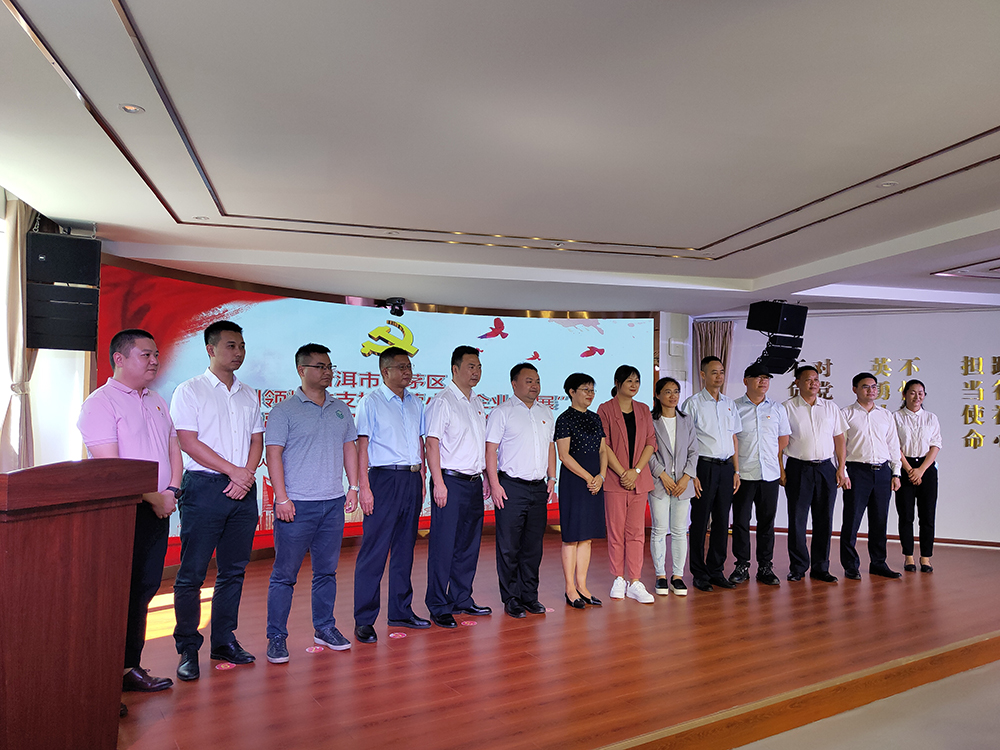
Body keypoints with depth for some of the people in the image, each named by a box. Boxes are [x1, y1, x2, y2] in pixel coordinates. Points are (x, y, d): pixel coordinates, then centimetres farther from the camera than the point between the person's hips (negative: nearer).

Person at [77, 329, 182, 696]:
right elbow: (111, 467, -16)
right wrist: (154, 499, -13)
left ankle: (130, 667, 22)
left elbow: (174, 450, 16)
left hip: (158, 511, 7)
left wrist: (172, 491, -1)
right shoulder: (100, 403, -8)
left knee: (144, 589, 11)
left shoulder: (158, 402, 16)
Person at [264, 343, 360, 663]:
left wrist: (353, 486, 8)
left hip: (333, 503, 5)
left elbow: (350, 447, 16)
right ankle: (277, 637, 13)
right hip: (297, 505, -5)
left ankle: (325, 628, 26)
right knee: (285, 574, 1)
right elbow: (273, 453, -8)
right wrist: (281, 498, -14)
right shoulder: (284, 410, -3)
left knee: (327, 571, 13)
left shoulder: (340, 409, 13)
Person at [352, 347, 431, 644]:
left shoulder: (416, 403, 14)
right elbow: (362, 446, -7)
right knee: (374, 550, -4)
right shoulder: (371, 401, -3)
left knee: (405, 547, 13)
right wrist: (364, 487, -14)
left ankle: (401, 611, 24)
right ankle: (364, 620, 5)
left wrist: (422, 480, 12)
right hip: (384, 478, -6)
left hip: (412, 479, 6)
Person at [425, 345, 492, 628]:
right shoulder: (442, 402, -8)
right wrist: (439, 483, -19)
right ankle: (438, 607, 8)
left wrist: (487, 478, 16)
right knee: (444, 545, -2)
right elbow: (432, 444, -13)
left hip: (474, 482, 8)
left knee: (469, 543, 13)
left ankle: (461, 599, 25)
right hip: (450, 481, -7)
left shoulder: (477, 403, 15)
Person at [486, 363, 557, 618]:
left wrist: (552, 478, 12)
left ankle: (530, 596, 21)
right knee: (509, 546, 0)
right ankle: (511, 598, 12)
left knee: (534, 546, 10)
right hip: (511, 487, -5)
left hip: (539, 488, 5)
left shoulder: (545, 413, 15)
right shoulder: (502, 412, -3)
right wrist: (494, 484, -14)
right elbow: (490, 449, -7)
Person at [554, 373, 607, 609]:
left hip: (595, 481, 7)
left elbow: (603, 450, 12)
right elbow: (564, 455, -12)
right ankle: (570, 589, 7)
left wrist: (601, 476, -4)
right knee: (572, 535, -1)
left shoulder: (595, 418, 14)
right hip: (573, 479, -7)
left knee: (587, 535, 9)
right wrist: (588, 477, -13)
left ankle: (582, 587, 17)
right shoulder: (565, 419, -6)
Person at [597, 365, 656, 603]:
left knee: (636, 531, 4)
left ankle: (635, 582, 8)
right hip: (615, 479, -3)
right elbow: (604, 446, -6)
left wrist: (636, 470, -7)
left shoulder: (643, 410, 11)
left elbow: (651, 442, 6)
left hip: (639, 479, 3)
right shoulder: (605, 409, -1)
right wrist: (622, 473, -11)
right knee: (616, 530, 2)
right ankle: (619, 579, 14)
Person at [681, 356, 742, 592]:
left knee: (722, 521, 9)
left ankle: (716, 571, 20)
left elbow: (733, 438, 17)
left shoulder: (730, 404, 14)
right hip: (704, 466, -5)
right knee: (700, 522, 1)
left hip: (726, 467, 5)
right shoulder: (693, 403, -4)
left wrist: (736, 470, 12)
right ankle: (699, 574, 12)